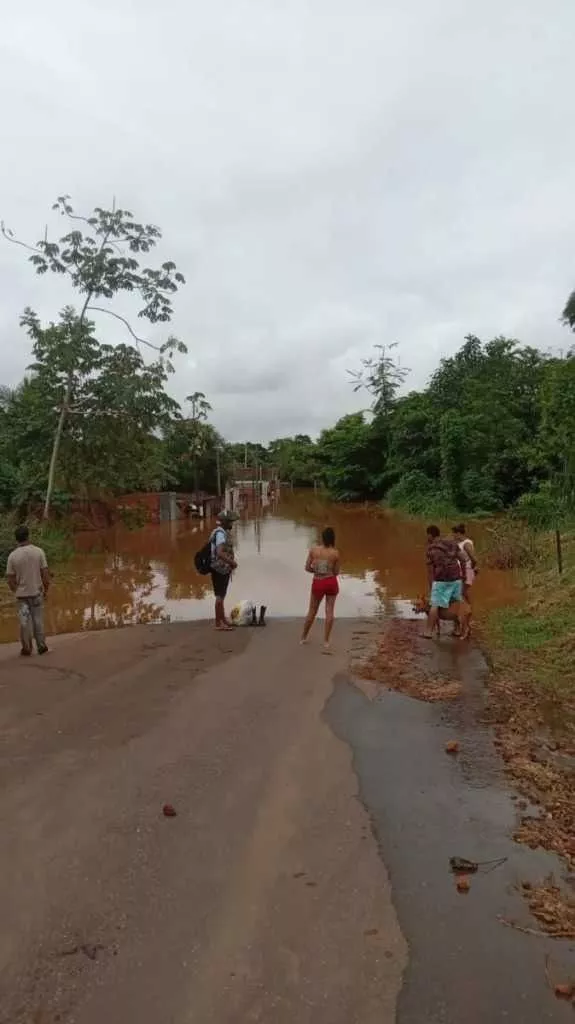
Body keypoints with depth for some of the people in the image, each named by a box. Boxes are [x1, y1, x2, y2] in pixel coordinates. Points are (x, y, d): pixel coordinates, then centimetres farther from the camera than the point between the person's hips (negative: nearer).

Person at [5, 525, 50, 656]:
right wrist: (46, 589, 6)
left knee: (25, 621, 8)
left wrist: (15, 591, 13)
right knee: (38, 620, 10)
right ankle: (41, 646, 16)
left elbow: (10, 579, -4)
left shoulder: (12, 555, -7)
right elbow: (45, 573, -7)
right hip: (36, 592, 0)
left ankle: (27, 648, 14)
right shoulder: (38, 551, -8)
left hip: (21, 593, 0)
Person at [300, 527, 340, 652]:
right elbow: (336, 572, 0)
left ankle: (303, 637, 33)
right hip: (331, 582, -1)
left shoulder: (313, 549, -5)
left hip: (318, 583, 1)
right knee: (329, 612, 5)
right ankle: (326, 643, 2)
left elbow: (307, 568, -2)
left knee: (312, 611, 17)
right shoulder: (335, 553, -7)